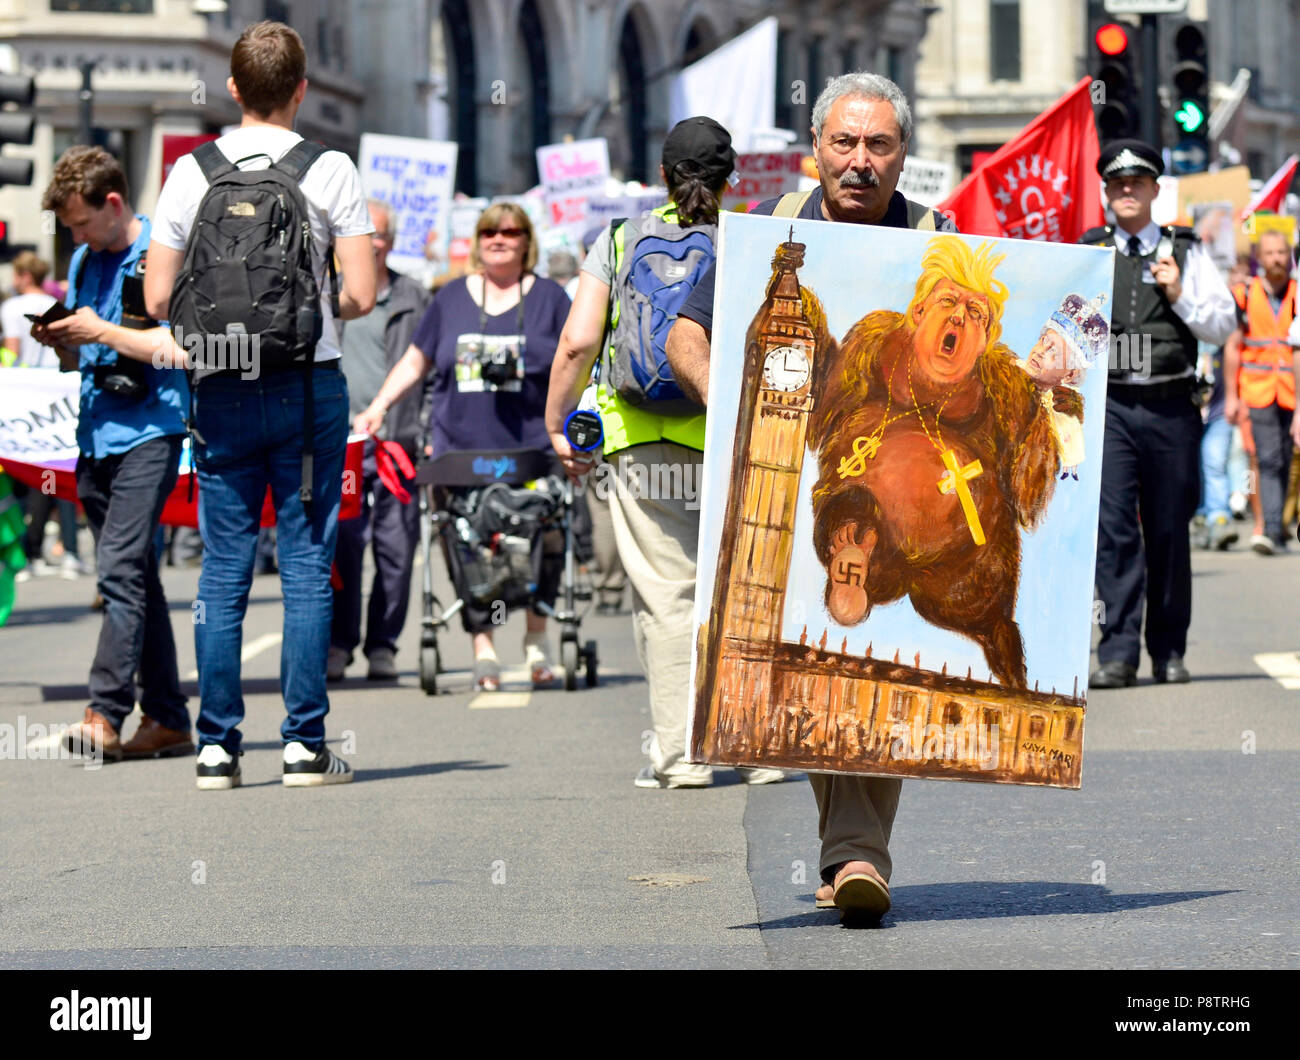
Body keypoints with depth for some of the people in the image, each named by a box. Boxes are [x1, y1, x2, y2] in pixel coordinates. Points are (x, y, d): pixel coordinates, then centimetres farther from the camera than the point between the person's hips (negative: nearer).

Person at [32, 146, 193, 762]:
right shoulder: (84, 262, 17)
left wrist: (101, 331, -15)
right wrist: (60, 341, 1)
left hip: (149, 430, -8)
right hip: (96, 434, 8)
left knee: (121, 570, -17)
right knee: (133, 577, 9)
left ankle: (105, 713, -23)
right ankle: (167, 720, 13)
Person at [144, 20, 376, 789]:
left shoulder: (192, 172, 1)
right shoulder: (329, 171, -5)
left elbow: (159, 297, 1)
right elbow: (362, 295, -9)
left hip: (221, 393, 2)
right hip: (308, 385, -2)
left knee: (223, 572, 6)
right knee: (308, 567, 2)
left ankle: (218, 747, 5)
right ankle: (305, 744, 1)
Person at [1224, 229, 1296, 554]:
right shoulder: (1245, 295, 4)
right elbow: (1233, 347, 8)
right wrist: (1231, 395, 4)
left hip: (1293, 393, 1)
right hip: (1258, 392, -1)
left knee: (1285, 461, 6)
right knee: (1269, 460, -12)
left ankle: (1273, 530, 18)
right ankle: (1274, 530, -18)